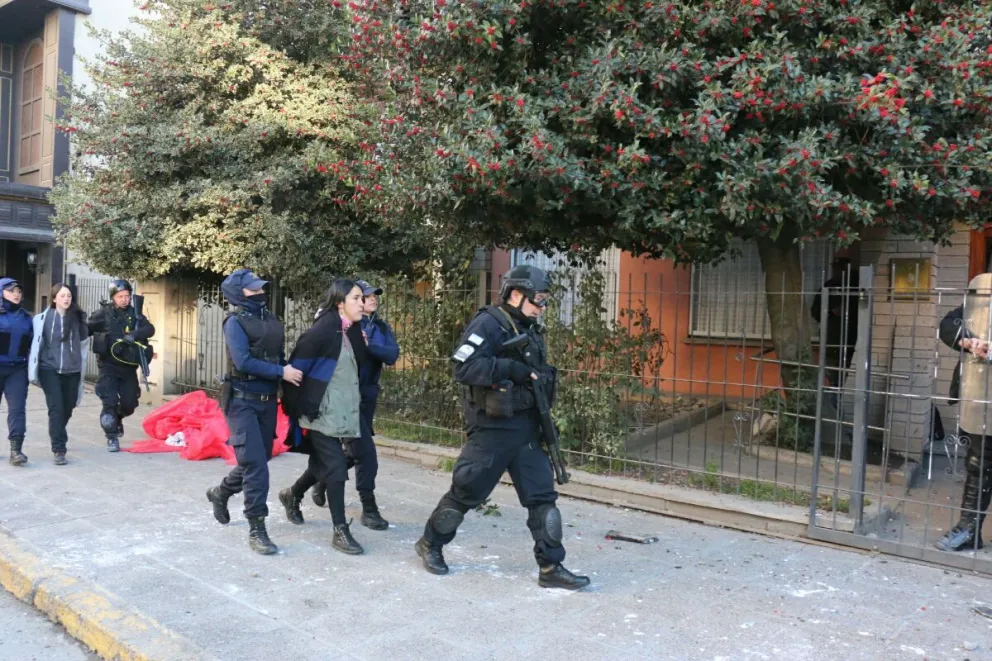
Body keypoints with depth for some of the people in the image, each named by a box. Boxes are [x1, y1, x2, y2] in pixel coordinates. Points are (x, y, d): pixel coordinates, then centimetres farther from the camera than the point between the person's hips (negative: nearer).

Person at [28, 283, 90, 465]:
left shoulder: (78, 318, 0)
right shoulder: (43, 318, -6)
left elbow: (84, 342, 11)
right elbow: (36, 344, -2)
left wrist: (80, 363, 12)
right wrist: (33, 371, -1)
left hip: (72, 371, 3)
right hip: (50, 370, -3)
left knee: (67, 408, 13)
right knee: (56, 408, -10)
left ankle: (57, 435, 42)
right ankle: (59, 450, -5)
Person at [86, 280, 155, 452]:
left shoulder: (134, 314, 3)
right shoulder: (104, 313, -4)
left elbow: (150, 329, -10)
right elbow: (86, 329, -3)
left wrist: (135, 334, -28)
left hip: (128, 366, 3)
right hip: (108, 366, -3)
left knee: (129, 404, 9)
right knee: (110, 402, -8)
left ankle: (117, 419, 42)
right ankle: (112, 437, 7)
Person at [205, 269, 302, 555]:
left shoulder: (273, 321, 8)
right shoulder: (235, 322, -9)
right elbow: (243, 362, -20)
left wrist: (291, 373, -5)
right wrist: (282, 373, -20)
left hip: (268, 401, 6)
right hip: (242, 401, -6)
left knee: (258, 460, 15)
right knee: (255, 463, -10)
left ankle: (220, 492, 43)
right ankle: (257, 530, -1)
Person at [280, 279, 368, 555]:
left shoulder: (352, 331, 6)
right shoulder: (322, 331, -17)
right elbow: (298, 368, -15)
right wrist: (296, 410, -10)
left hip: (341, 412, 8)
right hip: (321, 413, -8)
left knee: (323, 463, 19)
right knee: (336, 467, -7)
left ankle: (292, 495, 46)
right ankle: (340, 531, 3)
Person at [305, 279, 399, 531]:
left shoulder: (381, 327, 7)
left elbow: (392, 355, -10)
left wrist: (368, 346, -24)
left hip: (368, 396, 7)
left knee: (355, 451, 18)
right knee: (366, 451, -10)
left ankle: (323, 481, 43)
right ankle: (369, 509, 1)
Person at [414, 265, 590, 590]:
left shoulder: (531, 331, 13)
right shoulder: (488, 324, -13)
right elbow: (464, 368, -24)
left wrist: (545, 380, 3)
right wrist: (512, 369, -25)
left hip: (526, 428, 8)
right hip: (492, 428, -7)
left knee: (543, 495, 3)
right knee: (466, 492, 5)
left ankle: (551, 568, 10)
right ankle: (430, 544, 27)